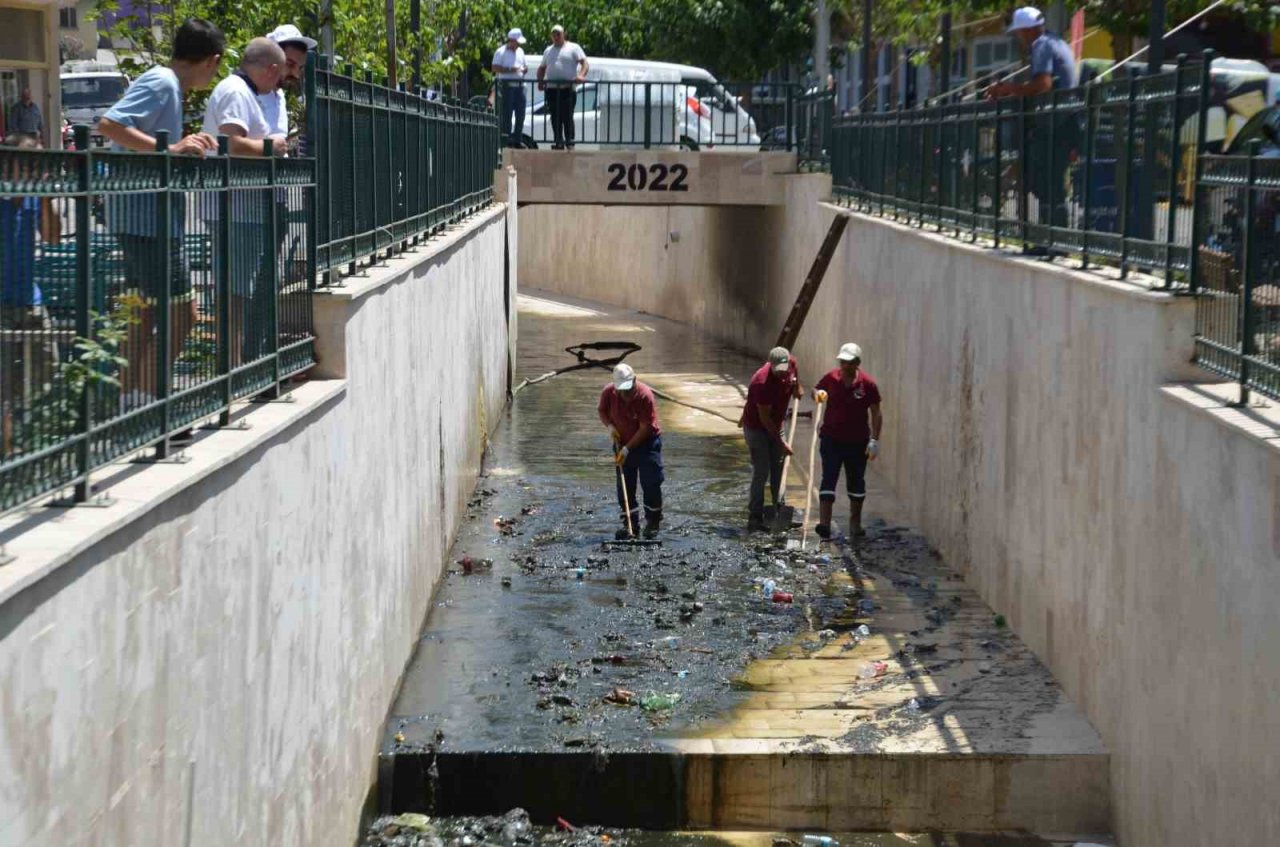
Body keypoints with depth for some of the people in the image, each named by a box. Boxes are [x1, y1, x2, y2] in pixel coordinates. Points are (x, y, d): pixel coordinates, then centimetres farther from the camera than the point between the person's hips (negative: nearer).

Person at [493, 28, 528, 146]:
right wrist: (510, 70, -19)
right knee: (506, 114, -5)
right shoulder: (501, 52, -3)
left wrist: (524, 69, 0)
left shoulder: (520, 52, 18)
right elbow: (495, 68, -11)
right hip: (506, 85, -6)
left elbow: (525, 66, 24)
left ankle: (517, 140, 9)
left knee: (520, 114, 4)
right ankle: (506, 136, -1)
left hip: (519, 85, 6)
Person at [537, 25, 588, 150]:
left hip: (568, 89, -5)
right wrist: (540, 81, 8)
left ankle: (570, 142, -10)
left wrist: (581, 75, -23)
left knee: (567, 117, -11)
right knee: (555, 118, 3)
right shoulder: (548, 51, 22)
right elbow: (542, 68, 27)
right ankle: (558, 142, 7)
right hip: (551, 89, 5)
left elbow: (584, 62, -3)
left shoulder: (573, 48, 6)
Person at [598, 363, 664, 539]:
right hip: (622, 443, 4)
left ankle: (653, 522, 7)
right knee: (624, 486, 3)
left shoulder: (645, 395, -25)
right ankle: (629, 523, 11)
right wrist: (609, 425, -11)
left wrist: (627, 449, -22)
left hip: (647, 442, -4)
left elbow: (645, 428, -22)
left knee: (651, 484, -5)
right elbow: (601, 410, 8)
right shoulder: (609, 392, -13)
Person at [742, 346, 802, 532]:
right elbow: (764, 418, -27)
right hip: (756, 428, -7)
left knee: (779, 470, 10)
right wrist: (781, 442, -25)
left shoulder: (791, 363, -13)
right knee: (761, 472, -10)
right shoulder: (762, 382, -33)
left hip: (775, 426, 7)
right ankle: (755, 519, -8)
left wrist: (797, 387, 9)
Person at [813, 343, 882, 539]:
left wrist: (875, 440, -10)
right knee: (828, 479, -10)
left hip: (857, 441, 0)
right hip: (831, 439, 0)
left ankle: (855, 522, 27)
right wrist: (818, 394, -10)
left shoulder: (867, 384, -7)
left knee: (856, 482, 12)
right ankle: (824, 522, -17)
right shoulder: (831, 379, -3)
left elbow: (876, 414, -3)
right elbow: (816, 390, 16)